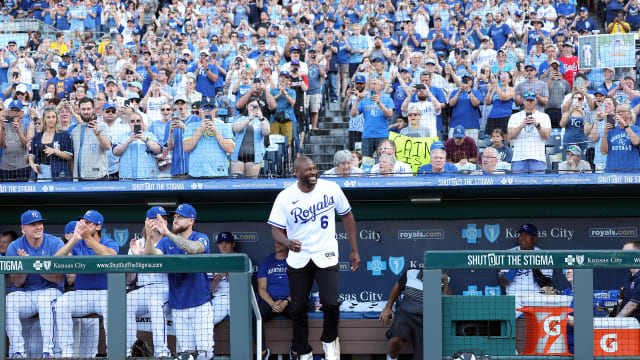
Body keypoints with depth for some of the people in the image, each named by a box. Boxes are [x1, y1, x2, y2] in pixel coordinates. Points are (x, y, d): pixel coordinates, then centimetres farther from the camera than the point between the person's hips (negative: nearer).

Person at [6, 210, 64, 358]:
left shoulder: (55, 243, -4)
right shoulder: (14, 247, 2)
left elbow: (59, 279, -11)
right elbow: (17, 283, -2)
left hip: (50, 291, -2)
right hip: (24, 294, 2)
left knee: (44, 300, -37)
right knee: (7, 301, -29)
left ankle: (48, 350, -31)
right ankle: (18, 350, -24)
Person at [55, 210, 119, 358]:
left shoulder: (110, 244, 2)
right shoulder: (77, 245, 10)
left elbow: (110, 256, -24)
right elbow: (57, 258, -9)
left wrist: (88, 238, -35)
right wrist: (75, 239, -23)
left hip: (104, 294, -2)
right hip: (81, 295, 2)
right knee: (61, 302, -27)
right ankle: (66, 352, -23)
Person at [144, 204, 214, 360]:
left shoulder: (201, 238, -3)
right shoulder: (166, 242, 8)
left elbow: (194, 248, -27)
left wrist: (167, 233, -36)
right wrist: (149, 236, -30)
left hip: (200, 305, -3)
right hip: (178, 306, 3)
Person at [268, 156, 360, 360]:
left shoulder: (331, 189, -4)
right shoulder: (285, 198, -6)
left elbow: (347, 216, 8)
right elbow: (276, 230, -4)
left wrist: (354, 250, 8)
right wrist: (288, 243, -27)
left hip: (326, 255, -1)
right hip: (298, 258, 1)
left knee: (330, 303, -15)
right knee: (297, 308, 2)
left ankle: (329, 340, 15)